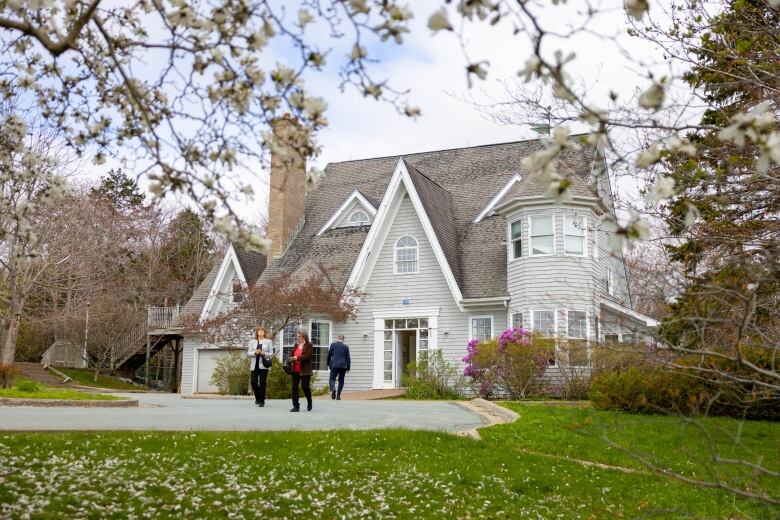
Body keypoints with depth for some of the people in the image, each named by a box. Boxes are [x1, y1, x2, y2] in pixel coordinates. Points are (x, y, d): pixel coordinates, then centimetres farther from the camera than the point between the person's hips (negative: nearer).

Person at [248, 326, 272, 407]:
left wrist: (264, 353, -14)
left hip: (264, 365, -2)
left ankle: (261, 401, 7)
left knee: (262, 383, -2)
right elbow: (248, 353, 6)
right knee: (253, 381, -5)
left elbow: (271, 353, 4)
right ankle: (257, 397, 21)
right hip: (254, 365, 2)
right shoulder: (252, 341, 10)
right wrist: (255, 352, -13)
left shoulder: (268, 341, 6)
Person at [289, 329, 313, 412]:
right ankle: (296, 406, 7)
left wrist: (297, 358, -21)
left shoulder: (309, 345, -4)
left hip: (305, 370, -6)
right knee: (294, 387, 2)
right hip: (295, 370, 6)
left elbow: (308, 356, -15)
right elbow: (291, 355, 17)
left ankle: (309, 402, 23)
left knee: (305, 387, -2)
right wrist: (291, 358, -6)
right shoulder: (296, 345, 14)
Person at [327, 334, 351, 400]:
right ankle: (338, 395, 6)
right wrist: (348, 368, 12)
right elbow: (348, 358, 4)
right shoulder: (346, 347, 3)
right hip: (343, 366, 1)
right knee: (341, 380, 10)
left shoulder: (333, 345, 1)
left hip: (334, 365, -1)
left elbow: (329, 355, 5)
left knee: (332, 379, 1)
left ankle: (333, 389, -28)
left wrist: (328, 364, 18)